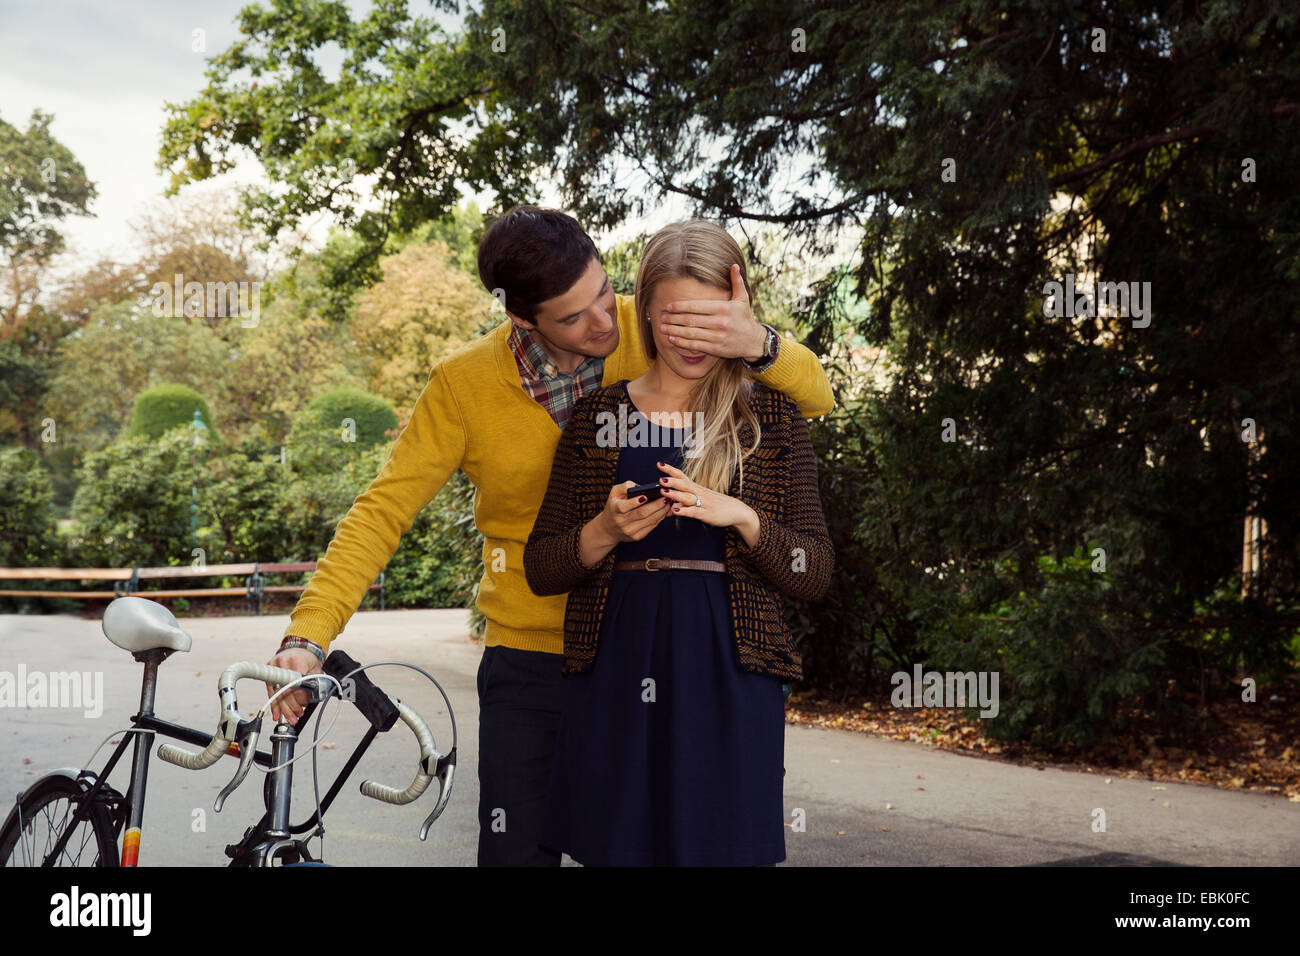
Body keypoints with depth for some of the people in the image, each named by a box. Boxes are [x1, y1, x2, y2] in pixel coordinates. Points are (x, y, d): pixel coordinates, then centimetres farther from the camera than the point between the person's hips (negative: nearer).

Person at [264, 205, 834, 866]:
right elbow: (384, 509, -6)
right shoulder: (465, 384, -9)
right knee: (516, 850, 3)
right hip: (528, 657, 0)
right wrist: (308, 634, -17)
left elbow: (814, 398, -9)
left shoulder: (652, 335, -8)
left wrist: (757, 345, -31)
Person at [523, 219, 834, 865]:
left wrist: (739, 516, -15)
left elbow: (816, 575, 2)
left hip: (729, 684, -1)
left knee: (723, 848, 1)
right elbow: (540, 570, 8)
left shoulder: (772, 419, 7)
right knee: (614, 848, 5)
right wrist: (607, 530, -12)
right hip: (613, 678, 1)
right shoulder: (598, 415, 8)